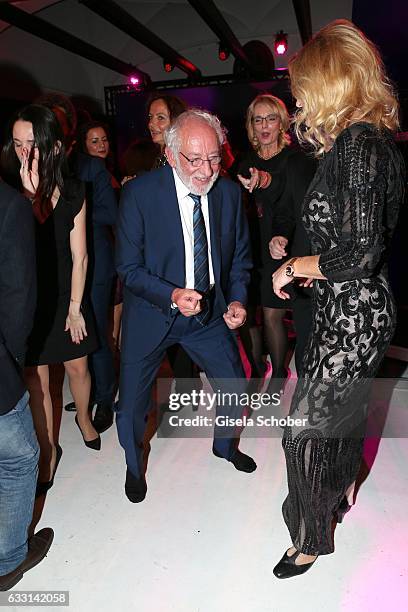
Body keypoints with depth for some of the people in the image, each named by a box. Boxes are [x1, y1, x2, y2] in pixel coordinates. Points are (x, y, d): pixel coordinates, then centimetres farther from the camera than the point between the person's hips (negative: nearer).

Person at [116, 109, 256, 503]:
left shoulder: (229, 193, -6)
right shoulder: (139, 193, -18)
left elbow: (239, 255, 7)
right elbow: (128, 267, -14)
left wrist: (237, 299, -9)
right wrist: (172, 295, -29)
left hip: (209, 310, 3)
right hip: (151, 313, -3)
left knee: (235, 385, 12)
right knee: (132, 402, 8)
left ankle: (225, 446, 46)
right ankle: (134, 466, 42)